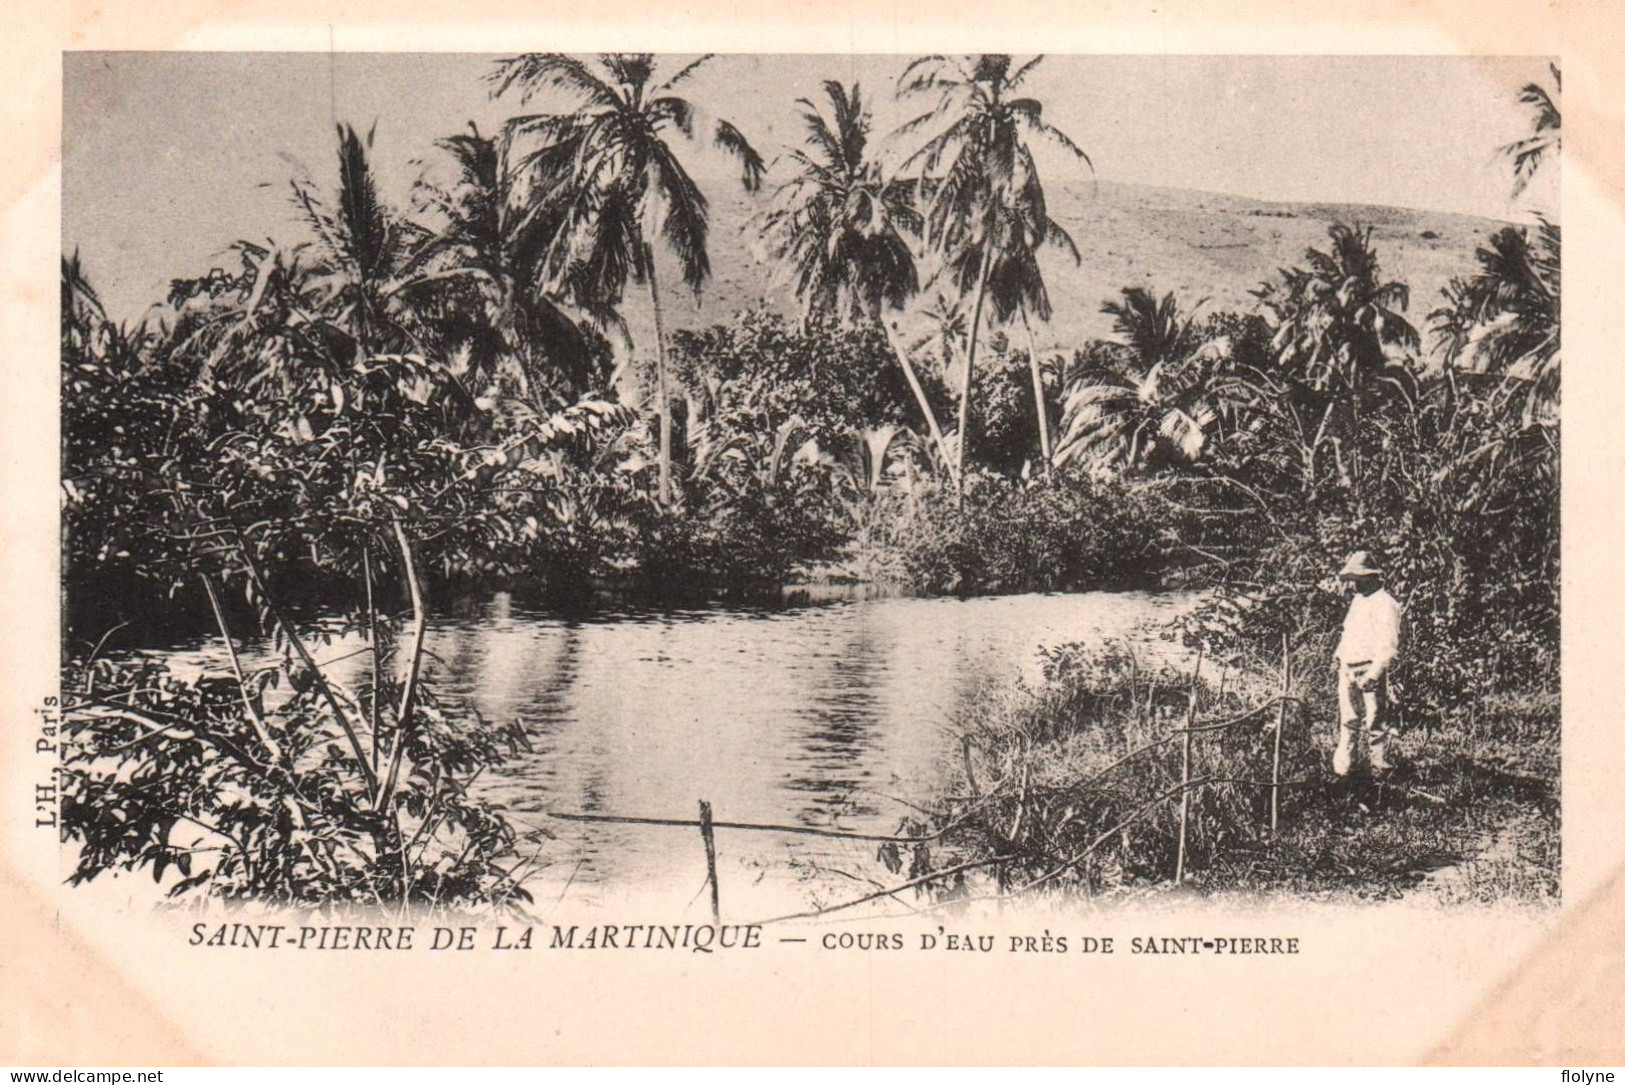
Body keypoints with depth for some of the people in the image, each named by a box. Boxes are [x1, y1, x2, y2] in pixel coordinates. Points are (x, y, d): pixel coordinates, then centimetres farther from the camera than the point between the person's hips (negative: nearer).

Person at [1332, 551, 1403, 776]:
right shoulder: (1358, 600, 18)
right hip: (1348, 669, 8)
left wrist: (1373, 674, -23)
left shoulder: (1385, 604, -10)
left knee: (1375, 720, -3)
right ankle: (1341, 766, 14)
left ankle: (1380, 764, 5)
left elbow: (1388, 647, -17)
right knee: (1346, 718, 9)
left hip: (1371, 668, -8)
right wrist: (1340, 659, 16)